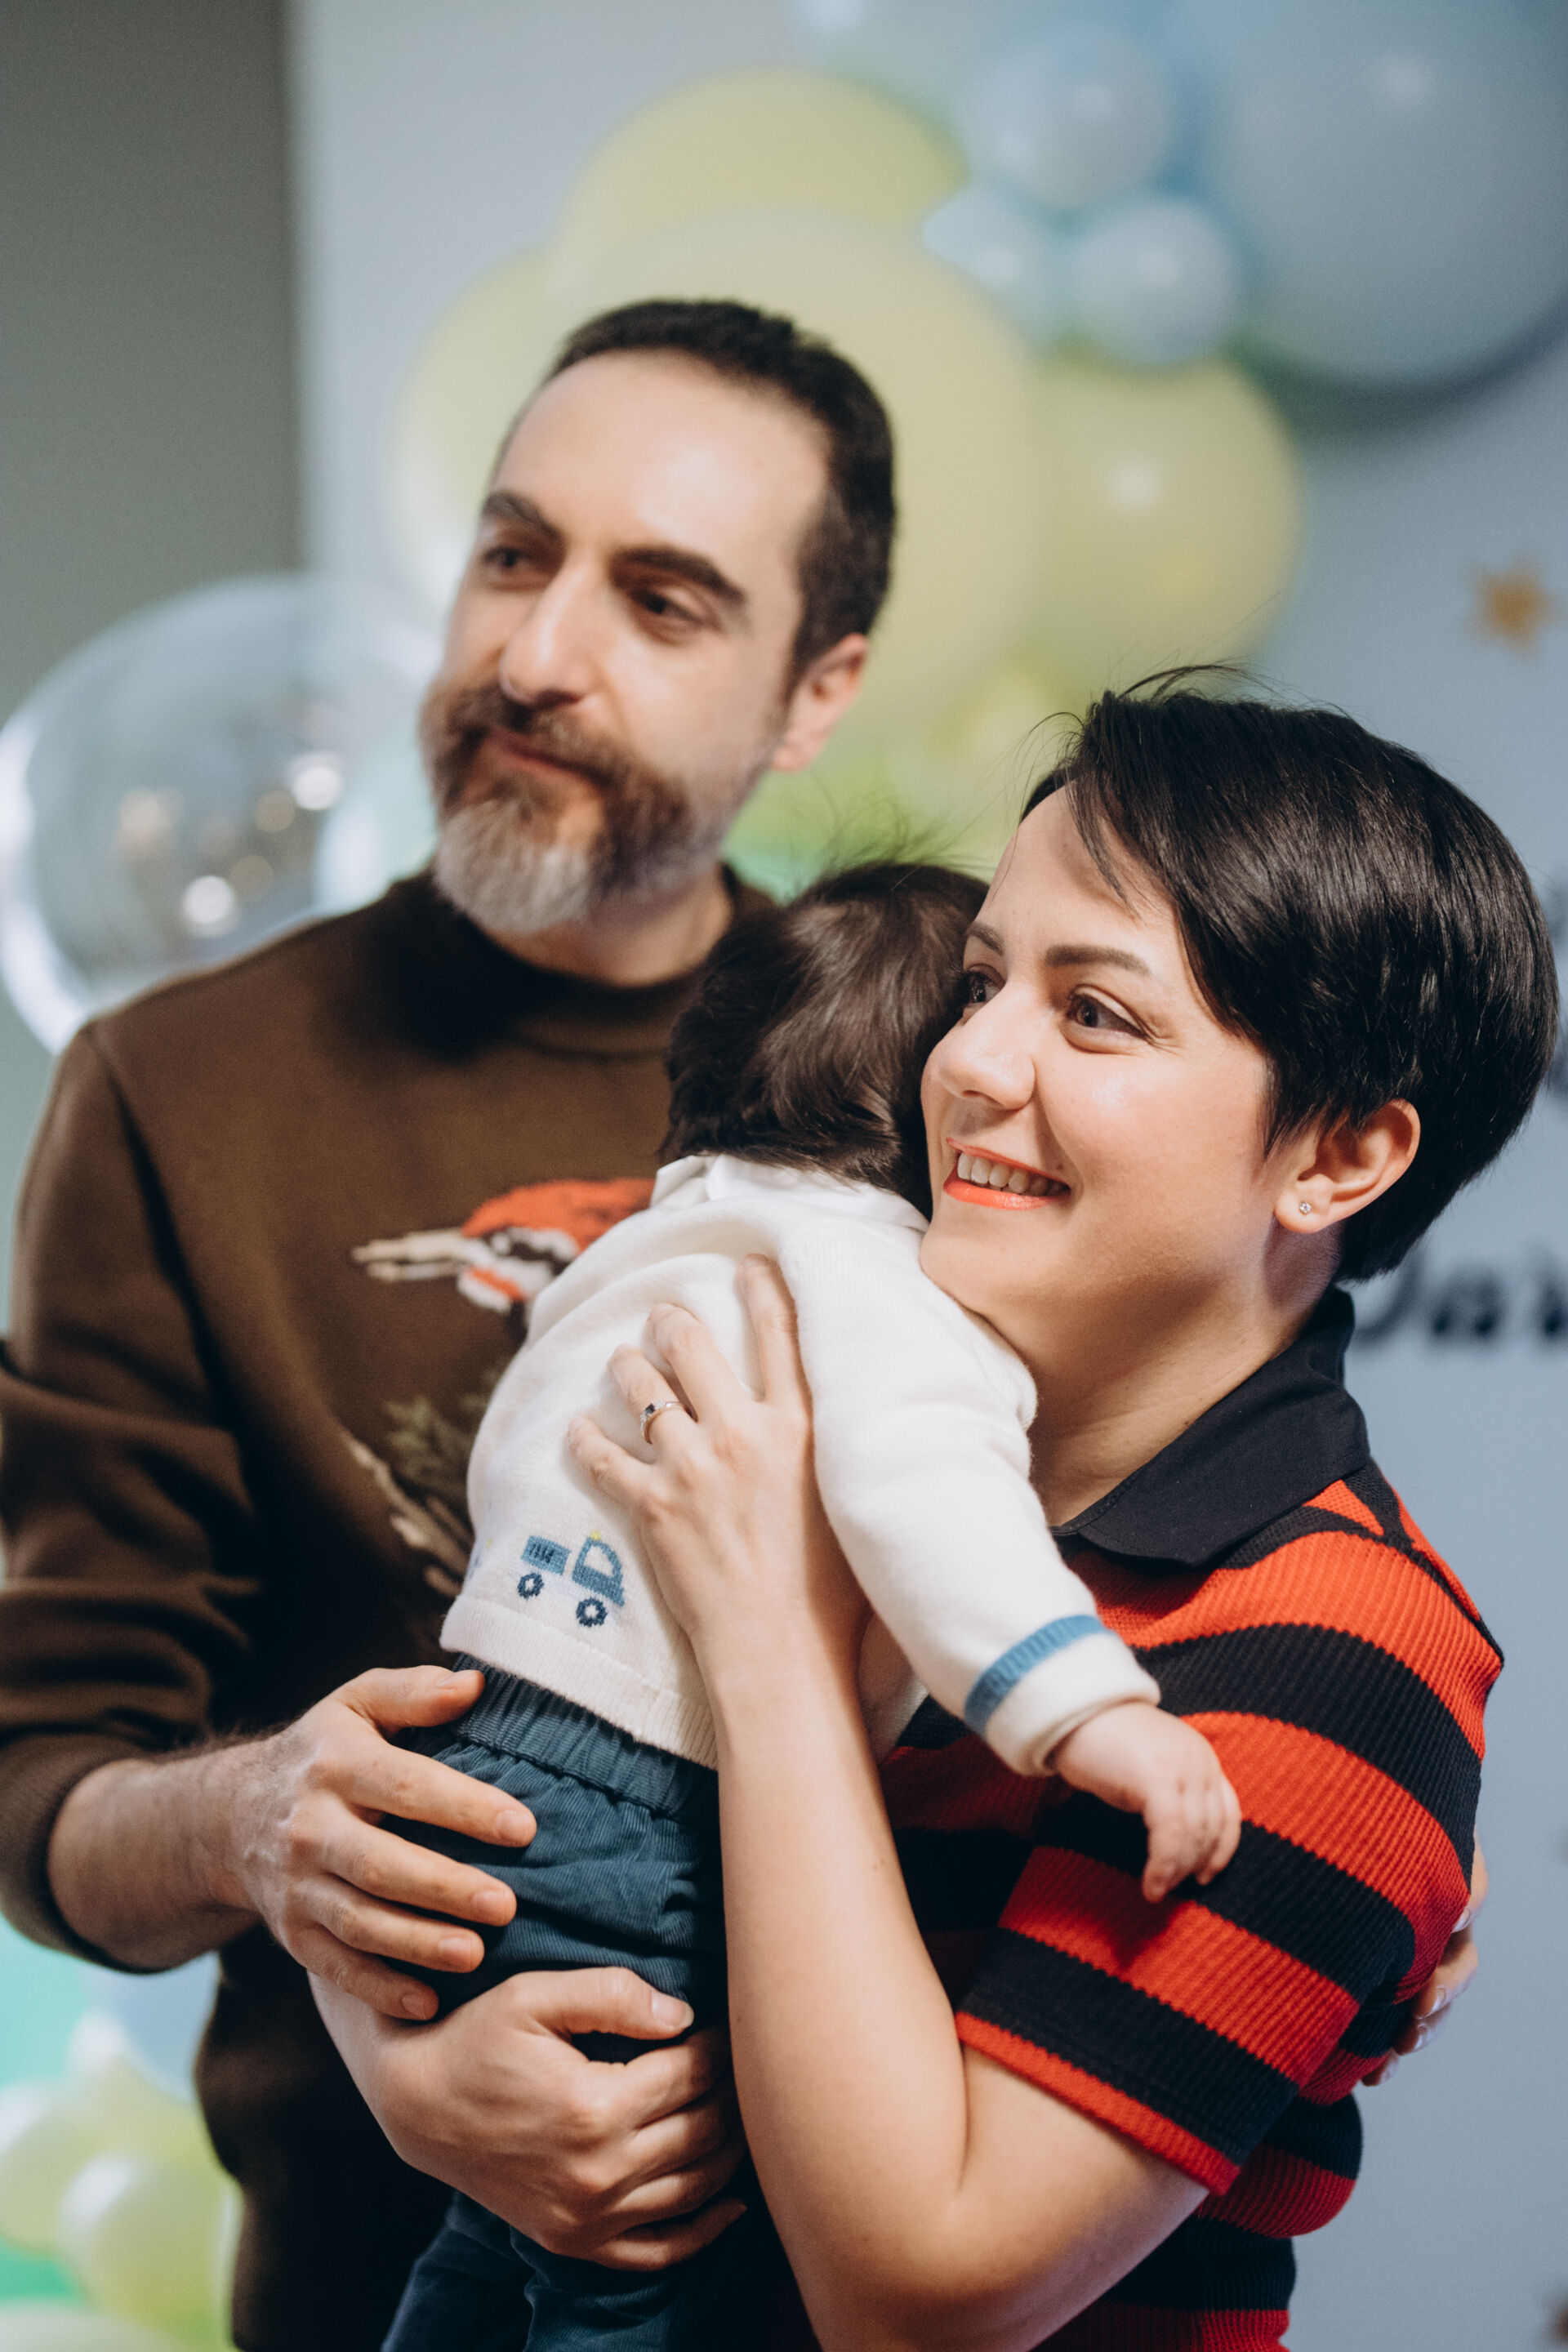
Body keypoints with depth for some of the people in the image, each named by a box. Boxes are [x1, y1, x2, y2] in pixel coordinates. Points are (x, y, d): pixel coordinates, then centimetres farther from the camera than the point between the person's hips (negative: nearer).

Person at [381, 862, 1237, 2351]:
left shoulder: (666, 1251, 20)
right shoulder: (884, 1279, -11)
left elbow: (503, 1475, 28)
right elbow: (913, 1480, -31)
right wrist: (1085, 1705, -38)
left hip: (489, 1752, 10)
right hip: (628, 1833, -10)